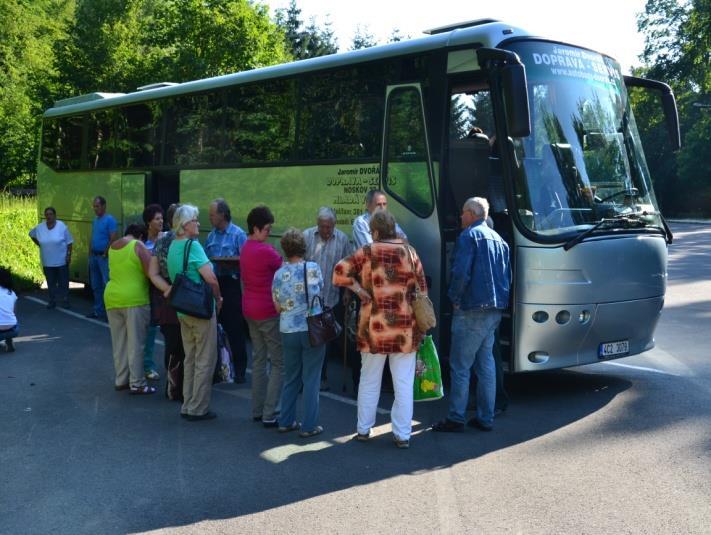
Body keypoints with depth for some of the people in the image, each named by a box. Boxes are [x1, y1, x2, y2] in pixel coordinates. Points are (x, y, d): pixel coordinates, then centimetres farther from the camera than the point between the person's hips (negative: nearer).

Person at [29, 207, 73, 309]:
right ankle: (52, 301, 20)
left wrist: (69, 255, -9)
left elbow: (69, 242, -4)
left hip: (61, 261, -3)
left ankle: (65, 301, 14)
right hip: (47, 262, 3)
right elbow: (31, 234, 20)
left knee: (63, 282, 4)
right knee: (51, 282, 10)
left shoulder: (62, 226, -9)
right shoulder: (39, 227, -1)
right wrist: (39, 244, 10)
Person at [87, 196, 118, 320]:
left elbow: (113, 239, -16)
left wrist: (105, 254, -15)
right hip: (94, 256, 9)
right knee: (96, 286, 14)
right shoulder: (95, 220, 15)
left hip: (104, 257, -9)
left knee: (107, 285, -9)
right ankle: (98, 310, 22)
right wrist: (90, 253, 10)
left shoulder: (110, 220, -11)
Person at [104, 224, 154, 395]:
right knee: (135, 343, -2)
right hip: (134, 299, -6)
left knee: (119, 343, 13)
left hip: (112, 298, 7)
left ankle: (121, 380, 18)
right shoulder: (138, 246, -7)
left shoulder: (112, 247, 13)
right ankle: (137, 384, 0)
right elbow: (150, 272, -13)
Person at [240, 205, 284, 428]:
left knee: (259, 359, 16)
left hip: (250, 310, 9)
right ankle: (269, 415, -4)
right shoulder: (266, 251, -18)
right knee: (279, 363, -3)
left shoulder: (245, 248, 10)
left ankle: (257, 410, 21)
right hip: (268, 311, -9)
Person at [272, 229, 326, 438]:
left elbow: (278, 307, 3)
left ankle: (286, 421, 24)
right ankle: (309, 426, 8)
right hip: (313, 330, -3)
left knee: (290, 378, 17)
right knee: (311, 379, 4)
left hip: (288, 331, 3)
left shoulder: (279, 274, -2)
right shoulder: (313, 268, -7)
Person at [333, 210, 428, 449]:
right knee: (404, 384, 7)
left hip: (375, 326, -1)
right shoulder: (409, 252, 3)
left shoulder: (368, 252, -3)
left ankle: (363, 430, 24)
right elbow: (422, 291, 5)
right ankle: (402, 435, 10)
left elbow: (340, 272, -13)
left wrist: (358, 289, -3)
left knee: (369, 381, 14)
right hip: (405, 328, 1)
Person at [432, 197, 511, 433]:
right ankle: (485, 418, 16)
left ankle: (456, 418, 2)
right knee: (486, 363, 13)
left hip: (471, 310, -8)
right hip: (494, 311, 8)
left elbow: (461, 272, -19)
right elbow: (507, 275, 18)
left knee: (460, 365, -2)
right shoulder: (497, 239, 16)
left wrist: (454, 298, -6)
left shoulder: (469, 236, -9)